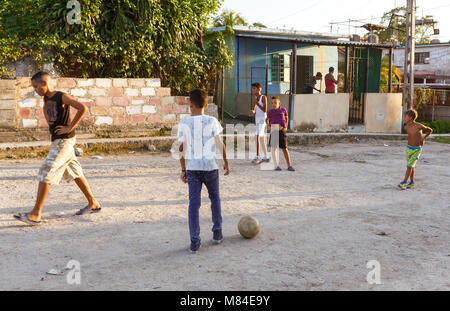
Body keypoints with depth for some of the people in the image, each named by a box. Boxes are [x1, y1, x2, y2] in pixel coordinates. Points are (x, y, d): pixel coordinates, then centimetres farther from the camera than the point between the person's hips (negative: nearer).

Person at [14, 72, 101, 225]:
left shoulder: (62, 97, -14)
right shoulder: (46, 98, 11)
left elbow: (82, 108, -25)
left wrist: (70, 127, -22)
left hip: (64, 141, -9)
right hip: (57, 140, 9)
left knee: (45, 174, -11)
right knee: (74, 172, 14)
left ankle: (35, 214, -9)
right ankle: (93, 204, 22)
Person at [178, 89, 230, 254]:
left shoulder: (183, 122, -3)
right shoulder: (212, 121, -5)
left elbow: (182, 149, -2)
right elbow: (220, 144, -3)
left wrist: (183, 169, 7)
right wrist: (226, 162, 10)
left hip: (192, 167, 1)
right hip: (210, 166, 0)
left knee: (194, 203, 4)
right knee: (215, 198, 20)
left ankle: (194, 241, 1)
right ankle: (217, 232, 24)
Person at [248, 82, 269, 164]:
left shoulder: (264, 97, -11)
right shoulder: (255, 98, 11)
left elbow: (265, 110, -17)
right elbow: (254, 110, 8)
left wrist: (257, 103, -18)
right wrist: (252, 112, -15)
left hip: (263, 120, -8)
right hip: (257, 120, 8)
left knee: (257, 136, -21)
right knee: (262, 139, 13)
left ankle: (257, 157, -22)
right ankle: (266, 157, 21)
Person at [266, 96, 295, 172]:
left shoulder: (283, 110, 1)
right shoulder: (270, 112, 3)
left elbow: (286, 118, 17)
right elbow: (267, 120, 20)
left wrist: (285, 127, 7)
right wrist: (269, 126, 5)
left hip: (281, 131, -1)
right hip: (273, 131, 1)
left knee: (285, 148, 3)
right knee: (273, 148, -4)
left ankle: (289, 166, 7)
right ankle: (276, 165, 1)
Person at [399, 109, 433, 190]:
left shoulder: (419, 126, -18)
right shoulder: (406, 127, -5)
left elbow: (430, 130, 0)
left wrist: (423, 138, 0)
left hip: (417, 150, -4)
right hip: (408, 148, 5)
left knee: (410, 165, -12)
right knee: (411, 166, 12)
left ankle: (404, 182, -12)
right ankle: (412, 182, 23)